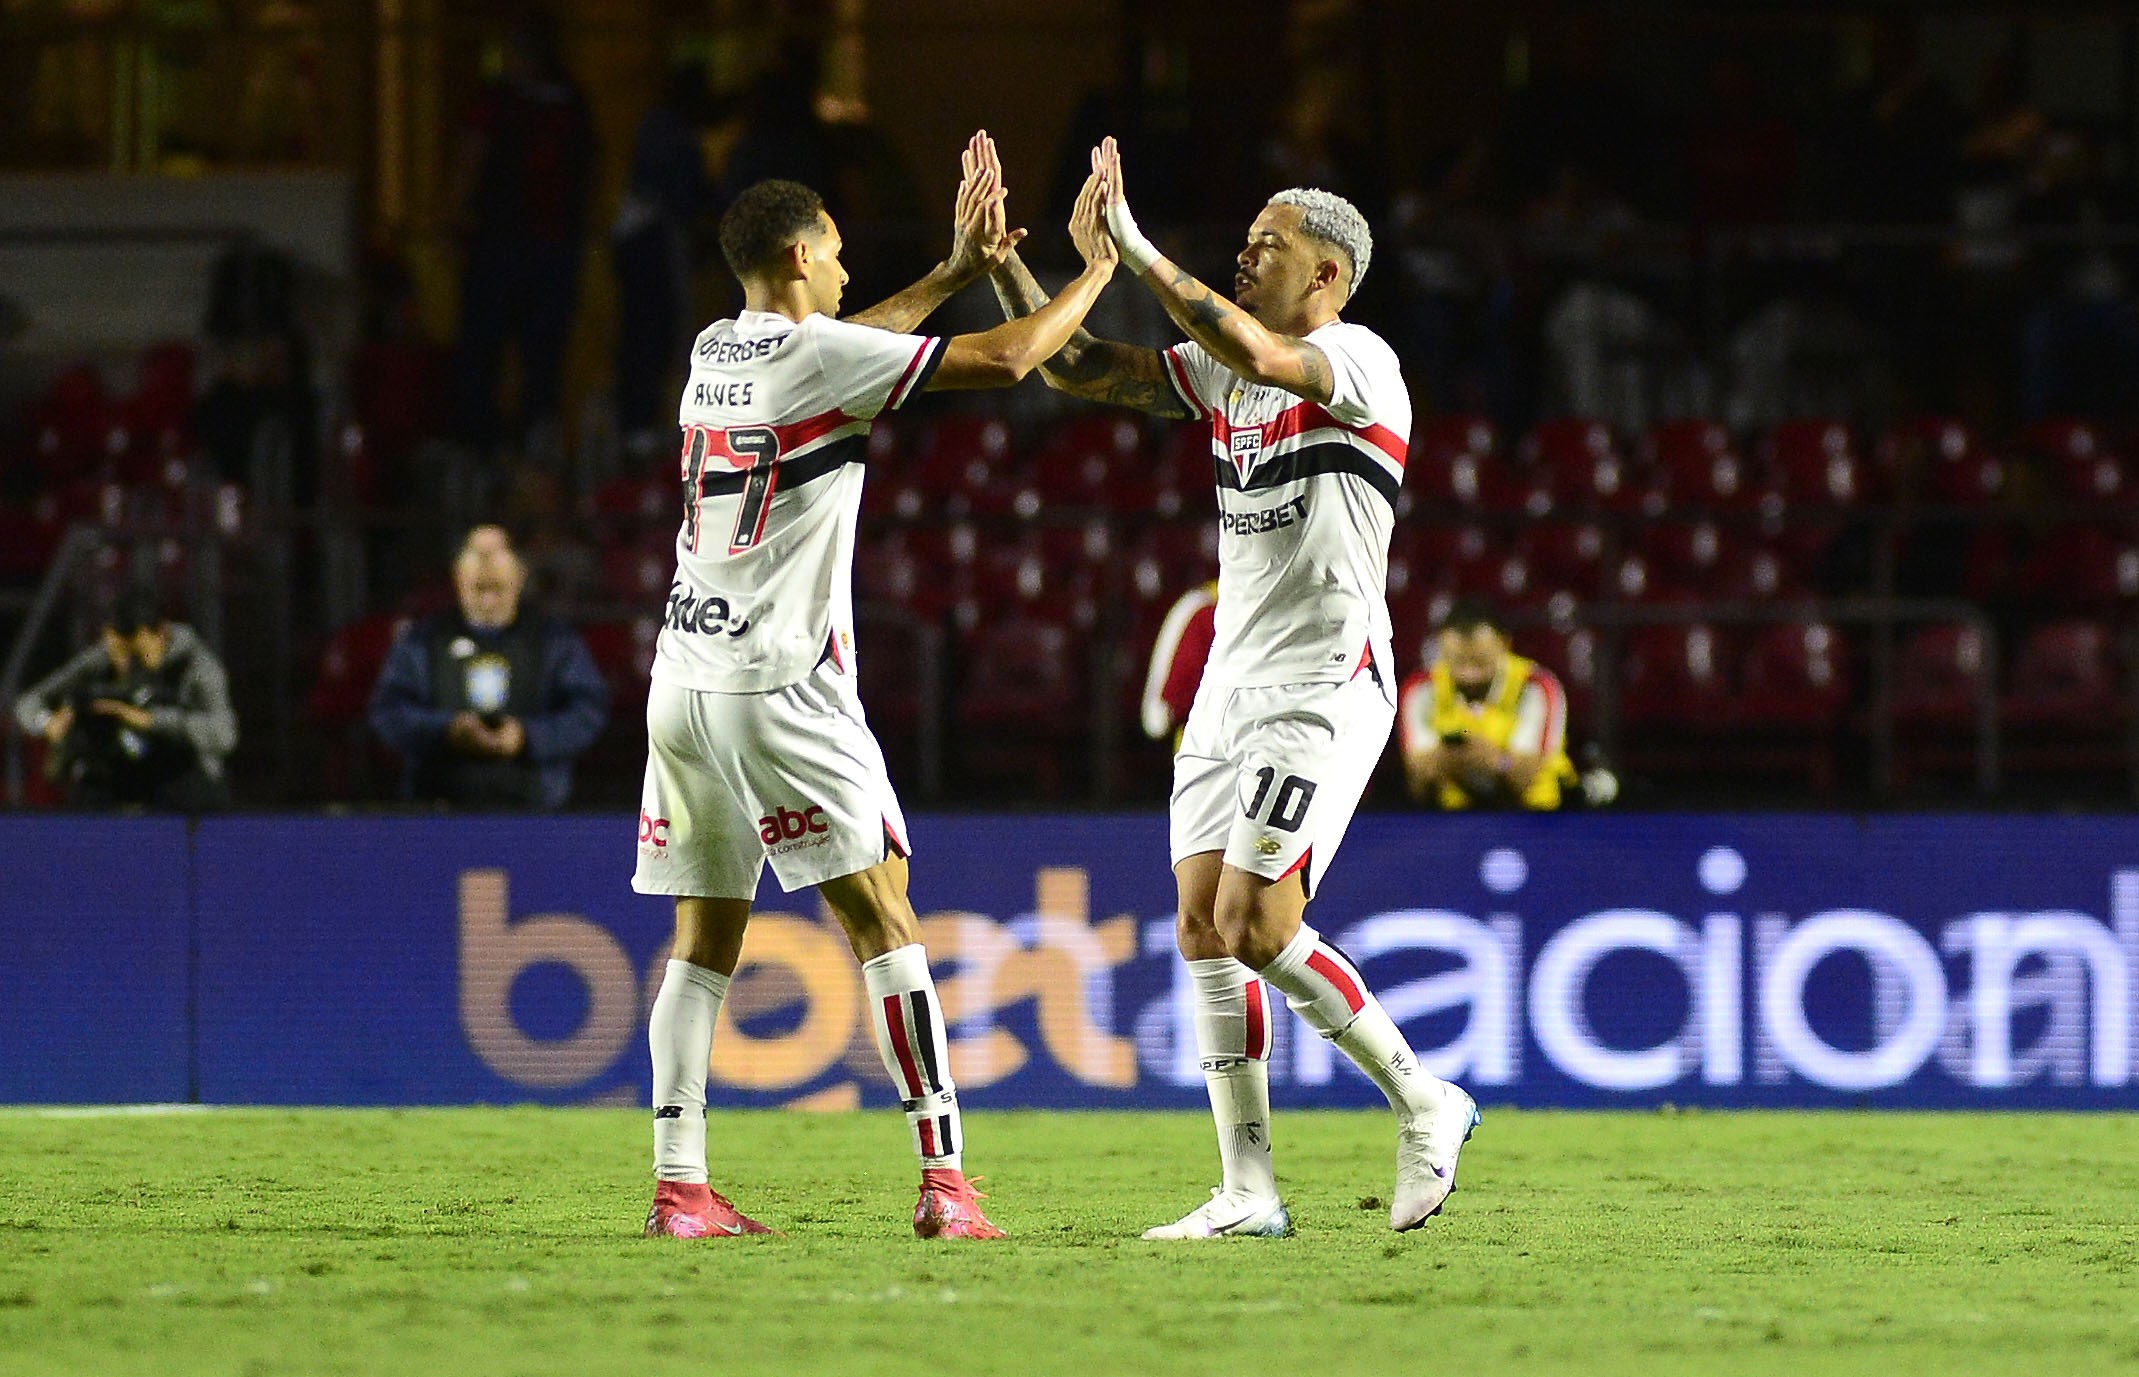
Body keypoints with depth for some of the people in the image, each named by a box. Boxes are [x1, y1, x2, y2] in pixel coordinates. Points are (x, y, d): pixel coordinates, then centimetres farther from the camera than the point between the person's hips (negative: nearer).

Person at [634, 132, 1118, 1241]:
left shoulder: (715, 351, 13)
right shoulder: (820, 355, -9)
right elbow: (1006, 360, -8)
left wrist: (959, 268, 36)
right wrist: (1096, 270, 7)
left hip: (684, 684, 7)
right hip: (779, 689, -7)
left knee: (704, 939, 8)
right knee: (884, 923, -5)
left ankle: (677, 1184, 2)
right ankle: (944, 1177, -10)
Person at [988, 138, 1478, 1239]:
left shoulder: (1356, 362, -9)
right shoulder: (1223, 372, 14)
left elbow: (1255, 353, -29)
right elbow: (1074, 368, 14)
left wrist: (1134, 248, -28)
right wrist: (1002, 261, 3)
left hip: (1325, 684, -8)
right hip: (1234, 682, 8)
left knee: (1254, 924, -16)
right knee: (1204, 924, -1)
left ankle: (1424, 1105, 1)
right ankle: (1248, 1192, 1)